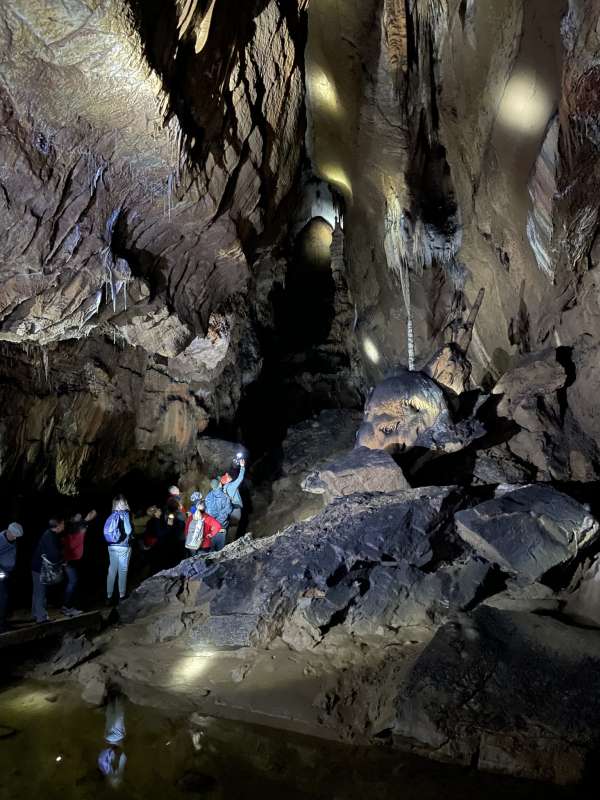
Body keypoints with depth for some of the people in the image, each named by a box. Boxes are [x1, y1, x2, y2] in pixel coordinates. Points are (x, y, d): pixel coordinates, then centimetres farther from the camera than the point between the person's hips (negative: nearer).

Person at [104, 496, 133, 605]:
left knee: (111, 571, 9)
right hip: (123, 546, -4)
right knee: (122, 572, 5)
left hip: (112, 546, 4)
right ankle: (122, 596, 11)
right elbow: (129, 531, -12)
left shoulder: (112, 515, 3)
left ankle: (109, 596, 13)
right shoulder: (125, 514, -9)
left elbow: (107, 532, 2)